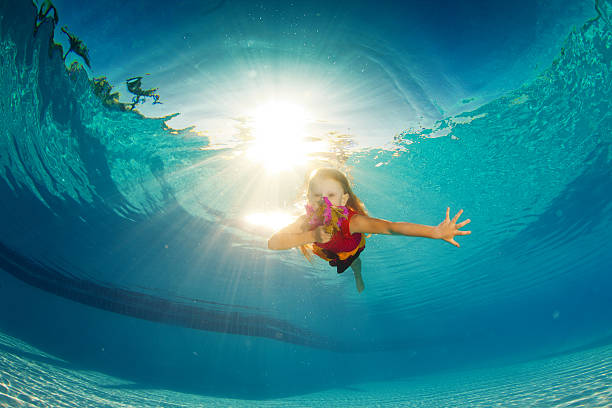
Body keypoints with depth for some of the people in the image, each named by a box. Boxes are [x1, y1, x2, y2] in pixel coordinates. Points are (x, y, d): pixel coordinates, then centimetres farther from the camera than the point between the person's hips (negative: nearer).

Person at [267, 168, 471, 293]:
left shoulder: (351, 220, -46)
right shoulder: (307, 221, -37)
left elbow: (390, 227, -61)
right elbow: (272, 243, -44)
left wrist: (436, 232, -73)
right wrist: (311, 236, -56)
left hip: (353, 253, -2)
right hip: (324, 255, 2)